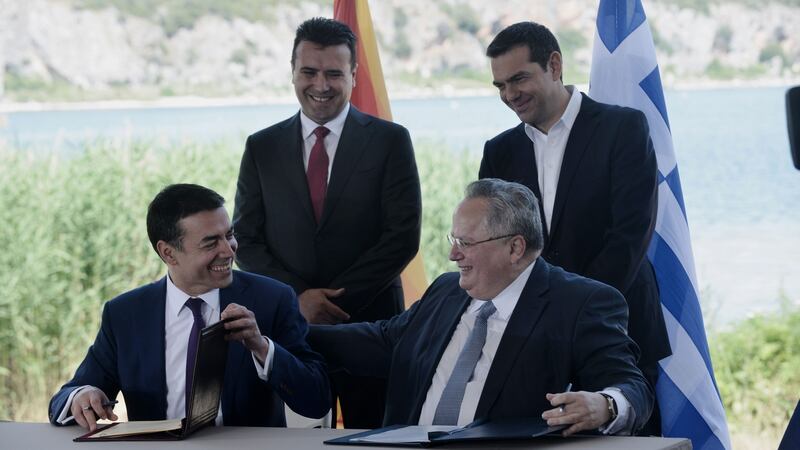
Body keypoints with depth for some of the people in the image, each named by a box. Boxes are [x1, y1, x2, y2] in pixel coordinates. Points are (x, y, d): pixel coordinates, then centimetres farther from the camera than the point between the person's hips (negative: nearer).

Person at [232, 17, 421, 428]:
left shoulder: (390, 141, 1)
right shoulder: (262, 148, 9)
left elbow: (404, 236, -5)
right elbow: (245, 241, 6)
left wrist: (337, 299, -12)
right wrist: (298, 297, -10)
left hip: (371, 324, -2)